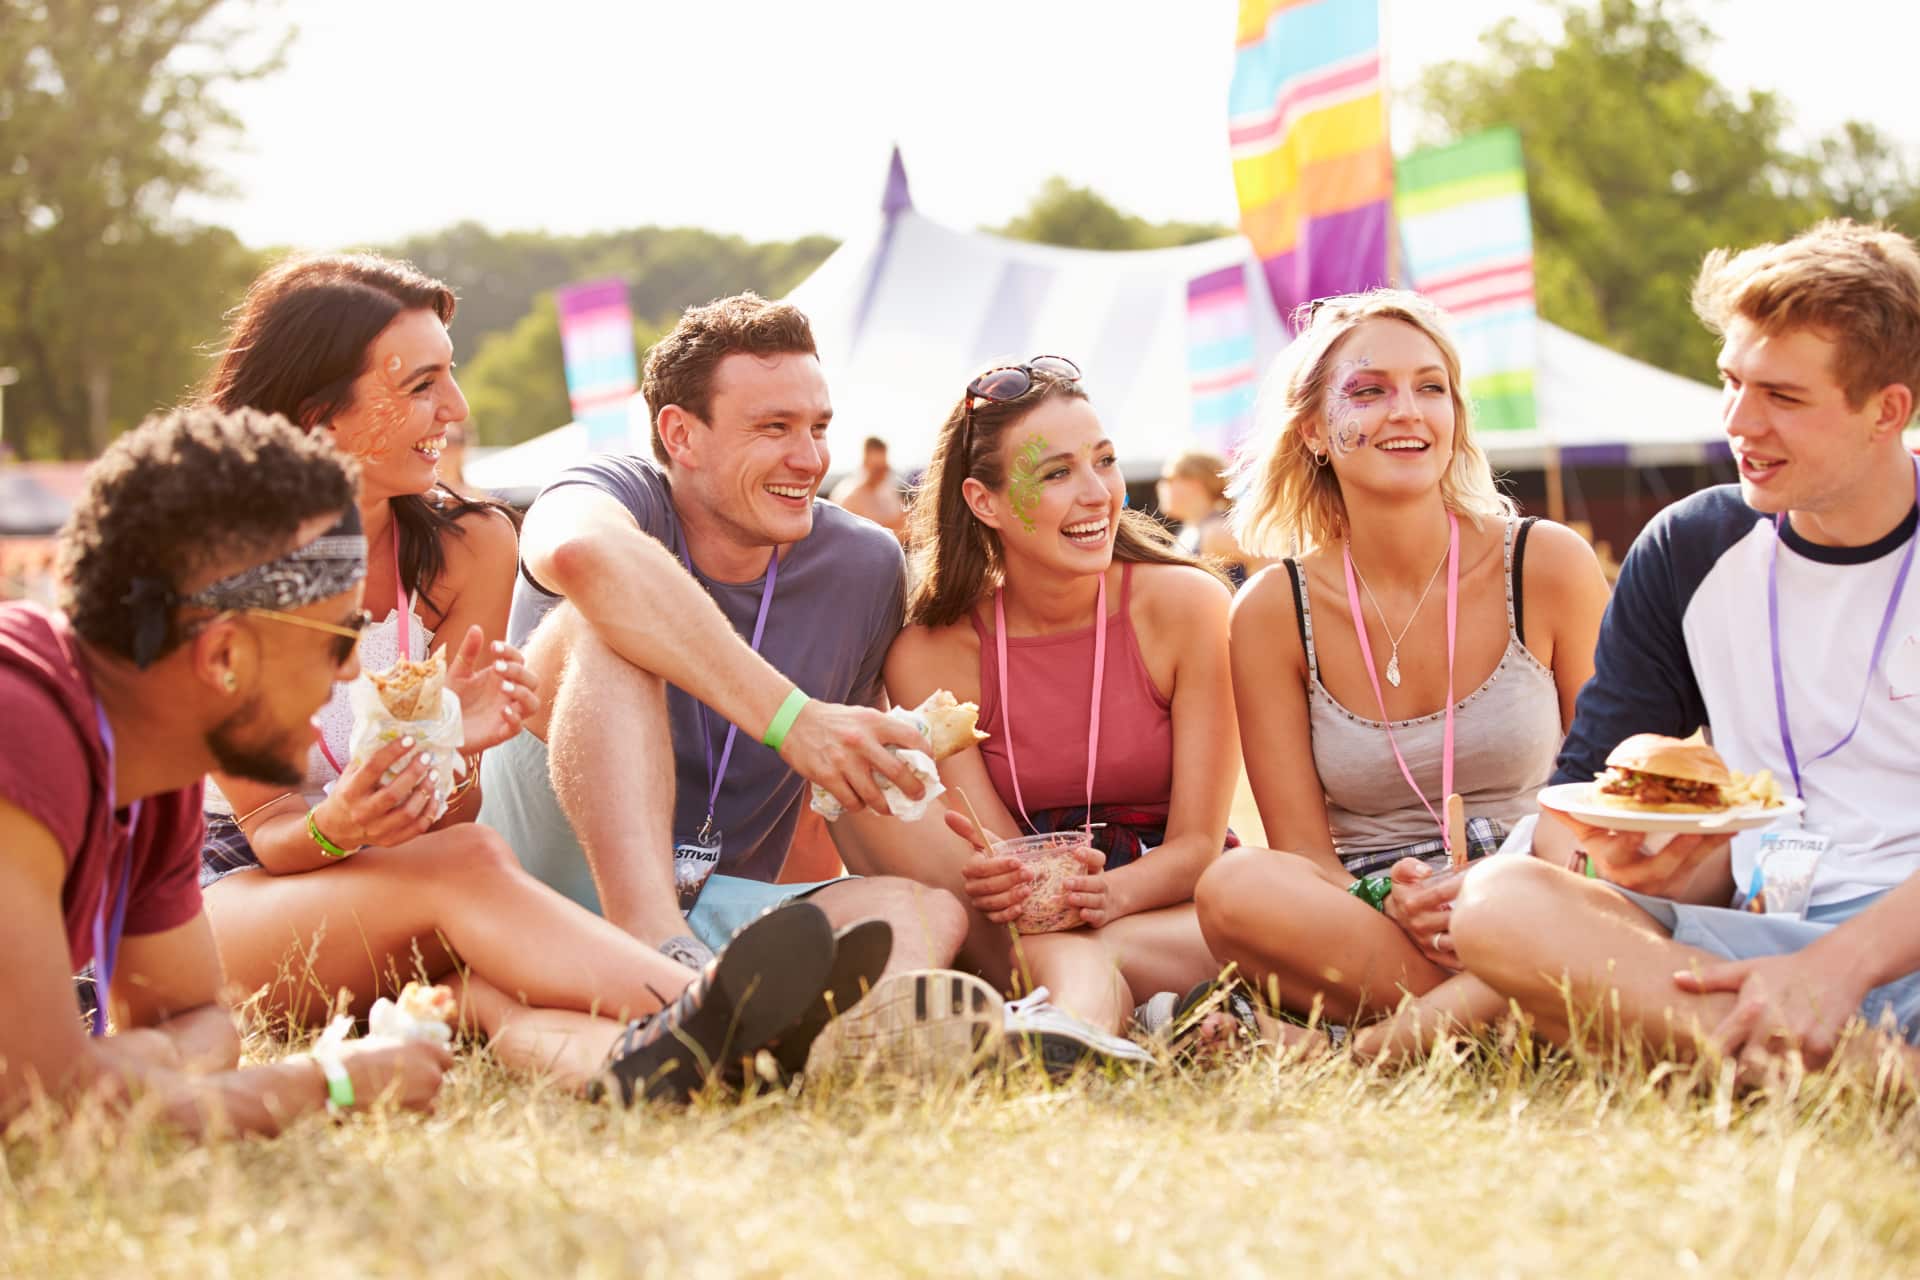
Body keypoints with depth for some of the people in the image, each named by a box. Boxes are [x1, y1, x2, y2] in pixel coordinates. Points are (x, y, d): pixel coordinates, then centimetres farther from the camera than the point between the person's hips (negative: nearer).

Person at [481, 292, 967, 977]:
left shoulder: (864, 567, 7)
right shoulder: (625, 493, -8)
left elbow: (854, 791, 17)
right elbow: (582, 551, -36)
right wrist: (788, 717, -38)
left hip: (720, 909, 4)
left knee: (935, 912, -23)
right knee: (600, 624, -26)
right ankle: (655, 951, -46)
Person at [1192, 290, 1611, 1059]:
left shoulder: (1547, 566, 0)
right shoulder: (1273, 613, 1)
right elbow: (1302, 854, 0)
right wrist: (1395, 910, -23)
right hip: (1357, 920, 1)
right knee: (1236, 889, -33)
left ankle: (1374, 1048, -27)